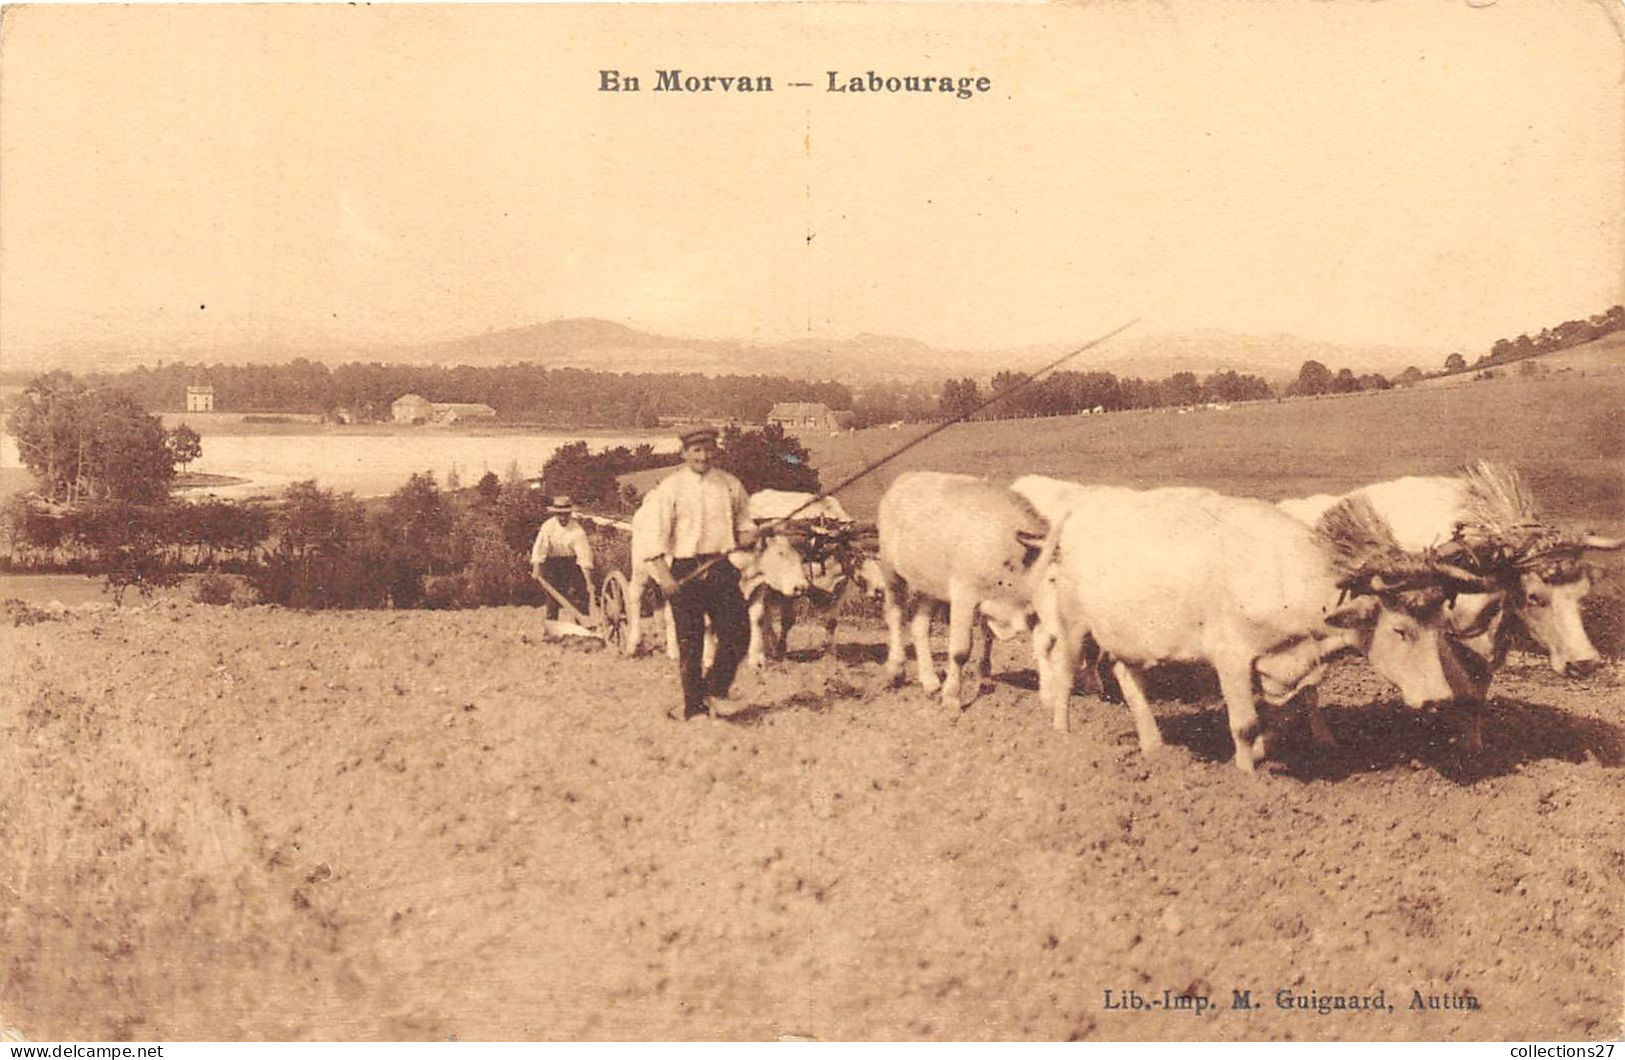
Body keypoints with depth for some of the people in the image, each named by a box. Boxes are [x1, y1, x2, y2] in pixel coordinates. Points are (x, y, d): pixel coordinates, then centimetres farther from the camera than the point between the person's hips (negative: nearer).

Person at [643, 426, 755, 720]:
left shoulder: (730, 485, 10)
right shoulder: (670, 487, -1)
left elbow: (744, 522, 22)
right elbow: (657, 533, -5)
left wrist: (747, 535, -3)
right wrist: (663, 574, -15)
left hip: (722, 568, 3)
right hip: (684, 571, -3)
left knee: (738, 632, -4)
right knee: (690, 642, 1)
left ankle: (715, 690, 17)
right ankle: (694, 707, 11)